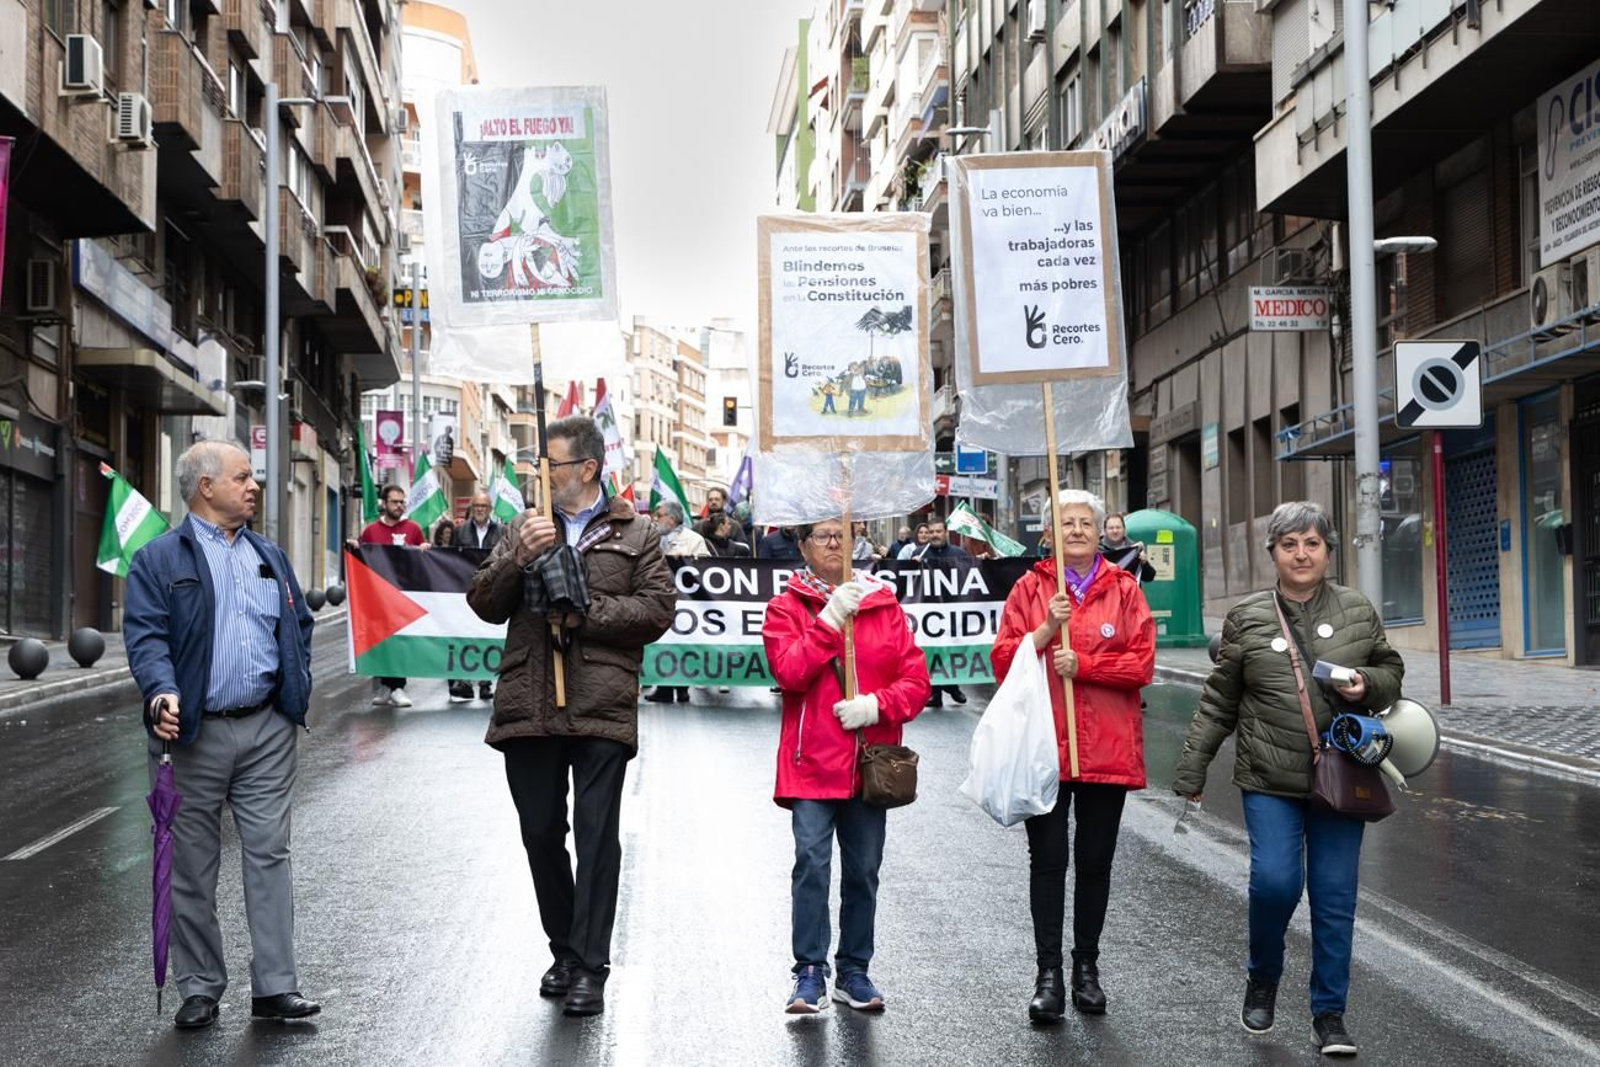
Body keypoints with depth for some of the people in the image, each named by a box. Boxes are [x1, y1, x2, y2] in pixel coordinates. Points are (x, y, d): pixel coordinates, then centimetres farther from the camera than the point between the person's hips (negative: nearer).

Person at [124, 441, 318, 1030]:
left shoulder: (270, 556, 15)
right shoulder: (159, 559, -1)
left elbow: (299, 624, 19)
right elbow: (144, 634, -10)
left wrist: (296, 688, 6)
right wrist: (162, 692, -27)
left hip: (268, 732, 4)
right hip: (195, 734, -3)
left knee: (269, 854, 2)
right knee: (193, 866, 5)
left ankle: (275, 986, 6)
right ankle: (199, 988, 16)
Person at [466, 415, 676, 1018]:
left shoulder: (635, 534, 8)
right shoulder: (524, 529, 16)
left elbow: (658, 610, -3)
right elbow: (486, 605, 7)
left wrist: (586, 610, -10)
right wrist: (522, 558, -9)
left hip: (602, 710, -3)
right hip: (528, 708, 4)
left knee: (597, 837, -3)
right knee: (540, 833, 10)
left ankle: (589, 967, 3)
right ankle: (564, 949, 26)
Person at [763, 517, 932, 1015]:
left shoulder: (883, 604, 8)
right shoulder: (787, 607, 3)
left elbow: (916, 680, 3)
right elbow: (789, 672, -13)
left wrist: (876, 705, -13)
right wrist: (830, 619, -18)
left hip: (870, 762, 3)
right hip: (812, 762, -2)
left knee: (863, 869, 8)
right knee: (812, 864, -9)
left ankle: (854, 970, 20)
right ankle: (810, 973, 0)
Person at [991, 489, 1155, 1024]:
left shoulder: (1124, 590, 6)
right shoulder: (1030, 588, 5)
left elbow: (1141, 664, -4)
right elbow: (1002, 660, -1)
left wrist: (1082, 664, -15)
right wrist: (1046, 630, -15)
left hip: (1107, 750, 1)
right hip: (1043, 745, -1)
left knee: (1095, 862, 9)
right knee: (1048, 859, 0)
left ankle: (1086, 968, 21)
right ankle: (1048, 974, 6)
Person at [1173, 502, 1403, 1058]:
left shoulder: (1358, 610, 5)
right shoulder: (1247, 617, 1)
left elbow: (1392, 670, 16)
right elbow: (1219, 700, 6)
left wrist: (1368, 684, -8)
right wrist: (1192, 767, 6)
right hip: (1270, 780, -1)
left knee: (1335, 896, 3)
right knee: (1274, 880, -13)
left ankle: (1329, 1012, 17)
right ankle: (1262, 979, 16)